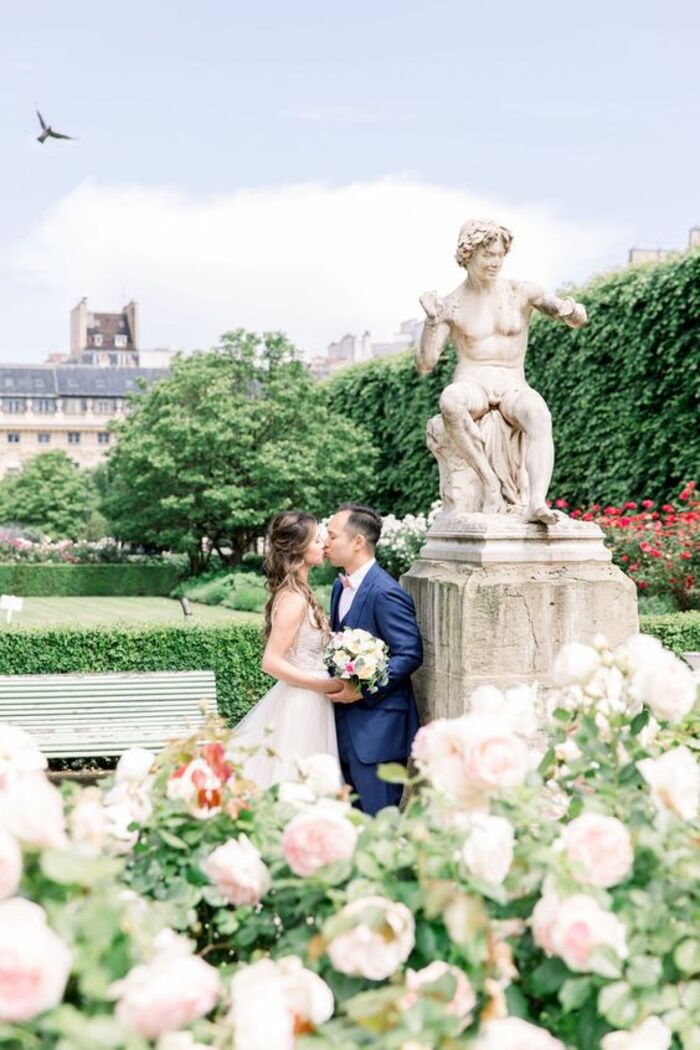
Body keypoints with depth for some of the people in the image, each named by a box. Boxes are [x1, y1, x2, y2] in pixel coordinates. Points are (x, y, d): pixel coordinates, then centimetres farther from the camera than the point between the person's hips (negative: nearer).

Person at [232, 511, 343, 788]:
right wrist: (324, 685, -19)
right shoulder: (295, 599, -18)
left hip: (304, 703, 9)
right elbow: (271, 662, -21)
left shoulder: (296, 592, 10)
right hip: (301, 707, -9)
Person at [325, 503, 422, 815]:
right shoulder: (340, 587, 12)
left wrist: (363, 690, -20)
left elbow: (410, 654, -19)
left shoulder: (386, 593, -17)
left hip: (376, 724, -9)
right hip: (346, 720, 9)